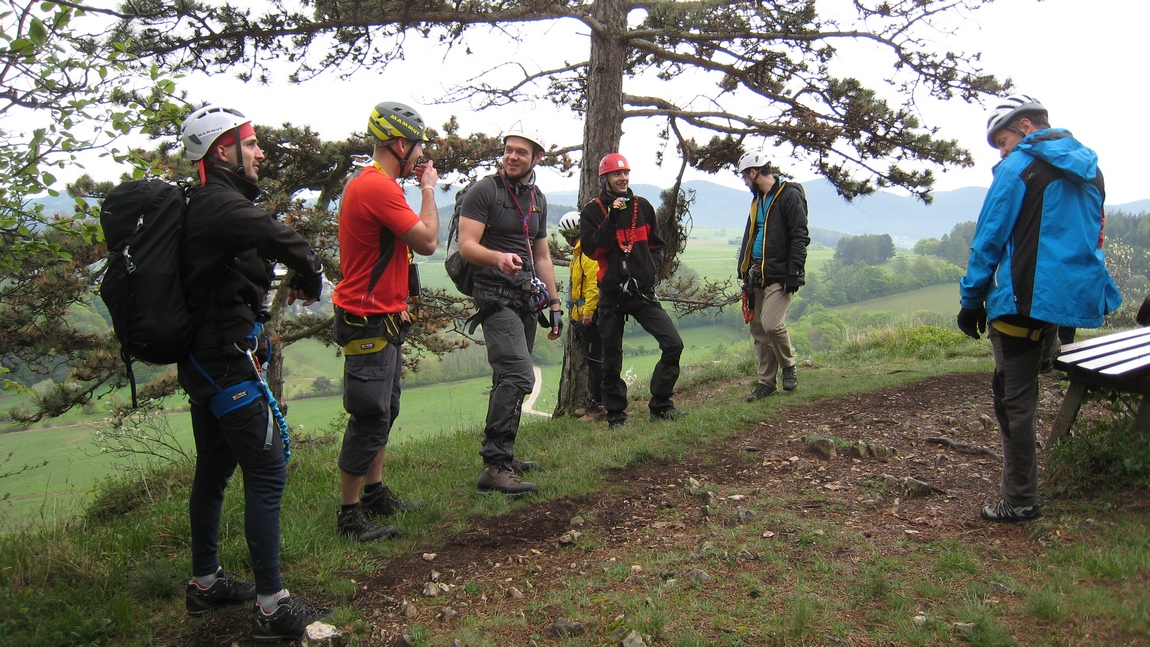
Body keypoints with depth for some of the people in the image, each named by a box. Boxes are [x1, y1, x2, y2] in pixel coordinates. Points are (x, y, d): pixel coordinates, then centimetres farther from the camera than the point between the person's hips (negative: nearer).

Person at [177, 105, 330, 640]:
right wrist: (310, 284, -7)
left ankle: (205, 582, 33)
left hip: (202, 360, 11)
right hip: (228, 361, -11)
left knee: (214, 469, 19)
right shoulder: (225, 205, -19)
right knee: (267, 472, -6)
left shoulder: (202, 205, 13)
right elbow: (293, 246, -26)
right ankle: (272, 606, 0)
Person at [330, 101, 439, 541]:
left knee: (383, 411, 18)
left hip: (381, 318, 11)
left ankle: (375, 494, 30)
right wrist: (429, 189, -7)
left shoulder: (369, 183, 15)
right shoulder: (379, 187, -20)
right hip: (371, 323, -11)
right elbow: (427, 242, -20)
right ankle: (350, 515, 5)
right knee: (370, 418, -5)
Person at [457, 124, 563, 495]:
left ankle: (503, 455, 19)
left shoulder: (538, 200, 16)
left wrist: (555, 303, 18)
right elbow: (466, 245, -14)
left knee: (511, 379, 10)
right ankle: (494, 467, -20)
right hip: (496, 296, -7)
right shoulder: (484, 191, -6)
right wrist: (498, 258, -34)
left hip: (527, 298, 8)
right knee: (518, 376, -20)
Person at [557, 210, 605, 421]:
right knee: (590, 359, 15)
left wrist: (588, 311, -24)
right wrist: (576, 313, 26)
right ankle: (593, 403, 23)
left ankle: (598, 406, -2)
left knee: (595, 360, -6)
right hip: (582, 315, 11)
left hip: (591, 315, -11)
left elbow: (594, 284, -23)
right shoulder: (579, 252, 18)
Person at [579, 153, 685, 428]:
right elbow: (592, 250, -12)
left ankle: (661, 405, 3)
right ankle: (615, 415, 19)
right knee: (611, 360, 5)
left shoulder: (642, 206, 9)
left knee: (673, 344, -9)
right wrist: (612, 219, -17)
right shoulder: (592, 211, 0)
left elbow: (656, 244, 17)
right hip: (612, 294, -2)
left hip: (643, 292, 2)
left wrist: (653, 268, -1)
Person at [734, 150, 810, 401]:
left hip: (780, 275, -8)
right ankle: (767, 381, 15)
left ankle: (789, 366, 7)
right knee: (758, 329, 7)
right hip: (758, 275, 8)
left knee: (771, 324, -18)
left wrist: (794, 272, -19)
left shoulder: (789, 195, -7)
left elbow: (799, 237, -13)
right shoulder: (757, 199, 20)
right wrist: (745, 272, 18)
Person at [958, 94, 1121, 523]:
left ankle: (1020, 502, 6)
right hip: (1077, 301, 8)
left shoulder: (1019, 166, -7)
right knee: (1018, 392, 16)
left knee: (1014, 399, 0)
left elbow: (989, 239, -9)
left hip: (1026, 301, -8)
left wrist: (971, 300, -3)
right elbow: (1092, 239, 23)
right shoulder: (1089, 169, 17)